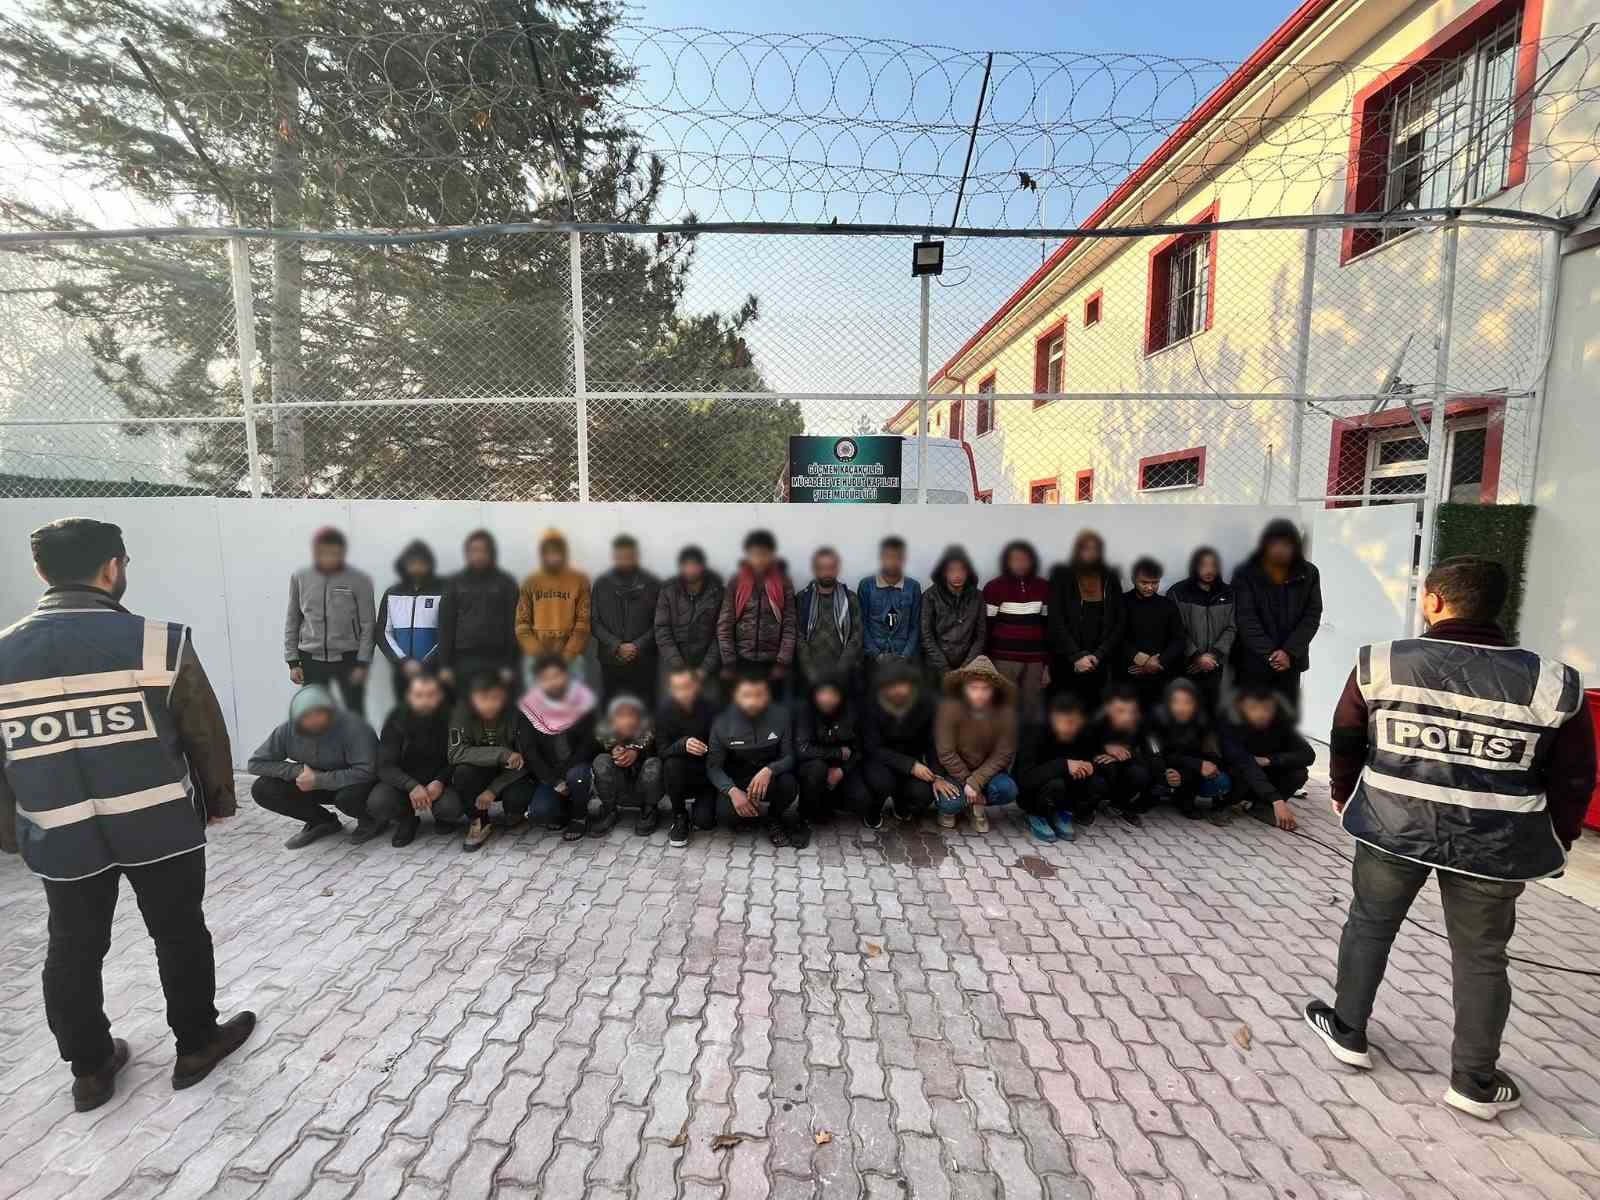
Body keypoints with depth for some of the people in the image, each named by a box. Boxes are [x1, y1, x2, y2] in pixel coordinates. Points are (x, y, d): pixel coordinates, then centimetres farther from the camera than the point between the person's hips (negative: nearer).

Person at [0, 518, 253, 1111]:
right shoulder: (159, 642, -16)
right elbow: (205, 733, -8)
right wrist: (219, 800, 8)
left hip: (60, 838, 3)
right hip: (160, 827, -3)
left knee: (73, 950, 21)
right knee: (180, 936, 15)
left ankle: (90, 1068, 36)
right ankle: (196, 1045, 31)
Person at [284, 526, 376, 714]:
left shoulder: (359, 580, -7)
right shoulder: (299, 578, 0)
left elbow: (368, 624, -5)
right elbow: (292, 622, 7)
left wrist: (363, 663, -8)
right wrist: (293, 661, 4)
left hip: (348, 658, -2)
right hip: (311, 659, 2)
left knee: (355, 715, 5)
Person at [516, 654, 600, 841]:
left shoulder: (583, 700, -9)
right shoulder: (529, 706, -7)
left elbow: (589, 743, -8)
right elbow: (528, 750, -9)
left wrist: (563, 774, -18)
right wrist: (554, 781, -17)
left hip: (578, 765, -1)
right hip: (548, 774, 1)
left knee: (577, 775, -34)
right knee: (540, 811, -24)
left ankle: (579, 817, -3)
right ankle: (563, 810, 12)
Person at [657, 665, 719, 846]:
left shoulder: (711, 707, -13)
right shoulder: (665, 710, -10)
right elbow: (662, 752, -17)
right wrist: (683, 745, -35)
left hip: (706, 775, -1)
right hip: (679, 776, 1)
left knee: (705, 822, -21)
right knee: (672, 765, -32)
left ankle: (699, 805, 19)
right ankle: (679, 818, -7)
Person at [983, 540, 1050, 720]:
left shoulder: (1043, 588, 9)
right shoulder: (994, 587, -2)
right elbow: (986, 627, -2)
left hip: (1035, 660, 3)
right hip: (1003, 659, -3)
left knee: (1031, 712, 6)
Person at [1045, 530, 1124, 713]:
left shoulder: (1111, 579, 10)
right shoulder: (1061, 576, 1)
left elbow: (1118, 624, 7)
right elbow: (1056, 623, -5)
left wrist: (1098, 655, -5)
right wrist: (1076, 656, -12)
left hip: (1099, 665, 2)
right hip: (1065, 665, -2)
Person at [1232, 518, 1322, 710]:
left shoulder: (1309, 574, 3)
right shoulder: (1246, 574, -6)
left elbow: (1312, 615, -3)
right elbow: (1246, 619, -12)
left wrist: (1289, 652, -15)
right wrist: (1269, 654, -19)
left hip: (1290, 661, 3)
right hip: (1253, 660, -3)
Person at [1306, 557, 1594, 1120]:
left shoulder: (1379, 664, -10)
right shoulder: (1552, 684, -8)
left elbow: (1345, 743, 0)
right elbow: (1573, 780, 0)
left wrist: (1345, 797, 18)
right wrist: (1554, 842, 17)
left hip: (1392, 828, 0)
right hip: (1494, 846, 1)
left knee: (1369, 926, 19)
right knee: (1481, 958, 17)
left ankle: (1348, 1031, 33)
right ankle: (1474, 1082, 30)